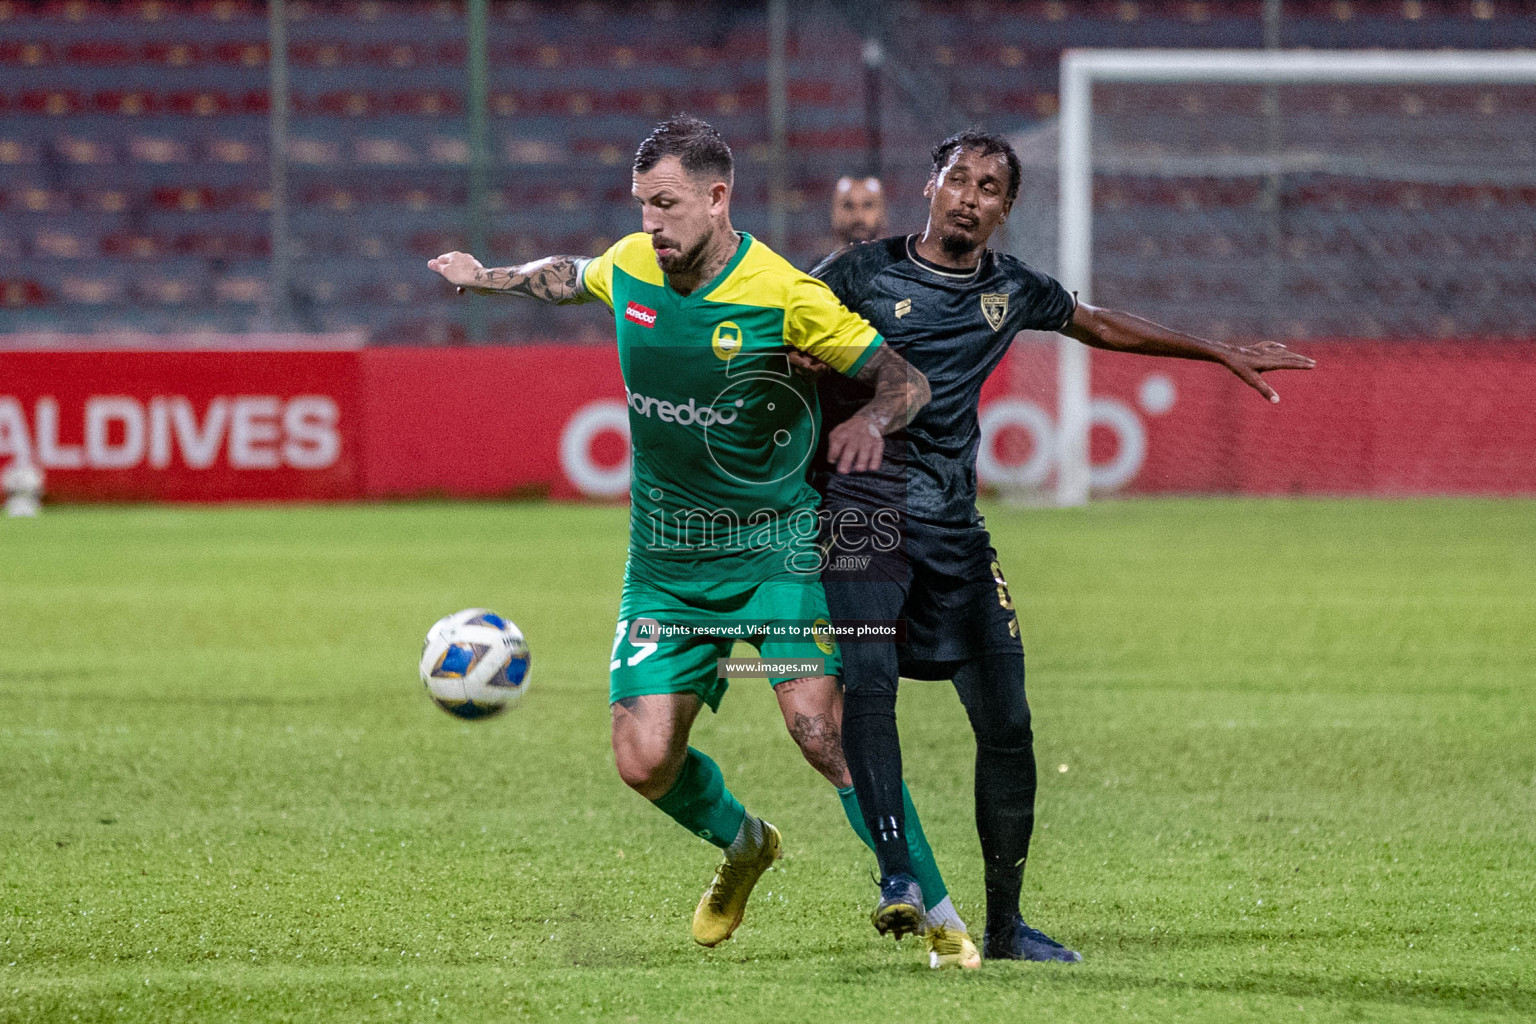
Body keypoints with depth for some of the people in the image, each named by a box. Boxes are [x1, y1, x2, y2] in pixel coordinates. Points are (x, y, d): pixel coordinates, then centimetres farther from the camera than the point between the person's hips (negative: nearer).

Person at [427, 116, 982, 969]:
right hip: (666, 560, 5)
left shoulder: (784, 297, -17)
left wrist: (870, 422, -31)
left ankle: (939, 918, -10)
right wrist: (487, 278, 20)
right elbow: (572, 277, 25)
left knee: (822, 730, -20)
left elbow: (907, 380, -12)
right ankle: (742, 844, 31)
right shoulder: (629, 266, -1)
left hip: (775, 546, -5)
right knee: (644, 762, -3)